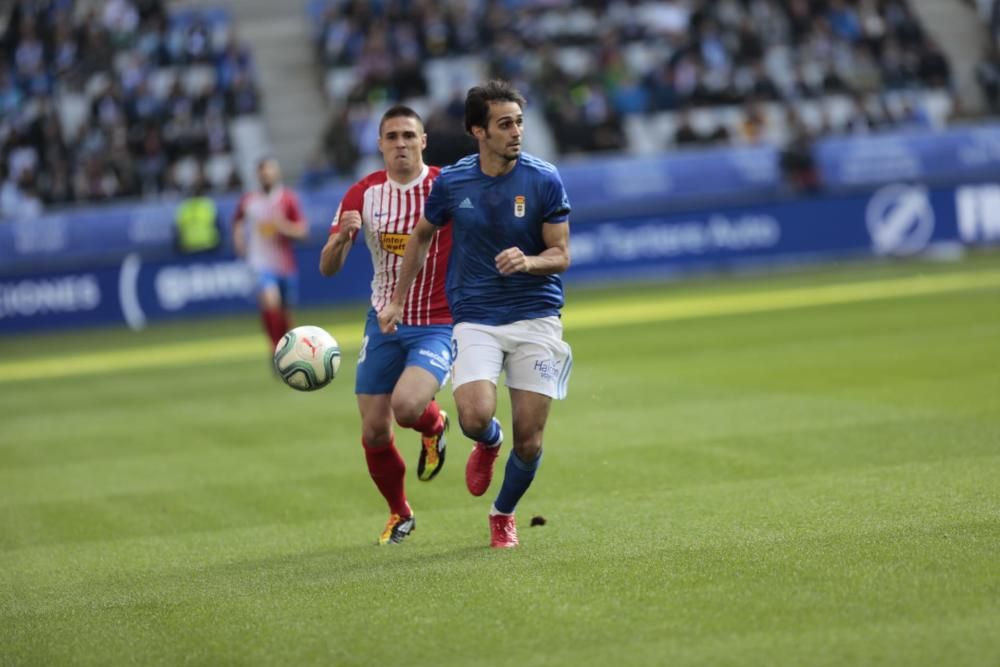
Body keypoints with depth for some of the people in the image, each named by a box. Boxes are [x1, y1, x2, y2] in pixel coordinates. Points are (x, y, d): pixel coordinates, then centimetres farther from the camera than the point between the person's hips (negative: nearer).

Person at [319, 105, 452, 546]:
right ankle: (399, 515, 30)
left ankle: (434, 425, 10)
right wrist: (342, 236, -23)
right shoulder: (364, 194, -1)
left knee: (406, 406, -28)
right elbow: (328, 268, -2)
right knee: (374, 433, 4)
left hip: (437, 324, -4)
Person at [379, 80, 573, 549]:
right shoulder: (451, 182, -2)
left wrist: (527, 261, -24)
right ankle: (489, 441, 16)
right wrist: (397, 300, 18)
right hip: (474, 320, 0)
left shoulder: (545, 181, -7)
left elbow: (560, 255, -2)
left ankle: (503, 513, 28)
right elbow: (422, 236, 16)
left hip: (536, 316, 0)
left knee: (529, 438, -2)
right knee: (474, 416, -23)